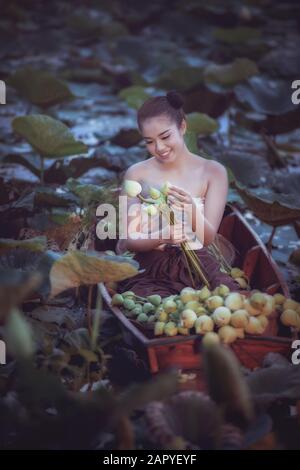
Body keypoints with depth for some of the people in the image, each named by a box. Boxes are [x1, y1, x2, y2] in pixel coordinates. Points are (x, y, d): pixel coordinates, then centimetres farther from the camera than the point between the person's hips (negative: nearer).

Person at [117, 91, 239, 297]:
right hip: (148, 267, -1)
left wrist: (191, 209, -24)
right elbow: (129, 241, -1)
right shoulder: (137, 174, 2)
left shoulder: (213, 171, 3)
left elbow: (208, 238, -2)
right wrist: (162, 236, -23)